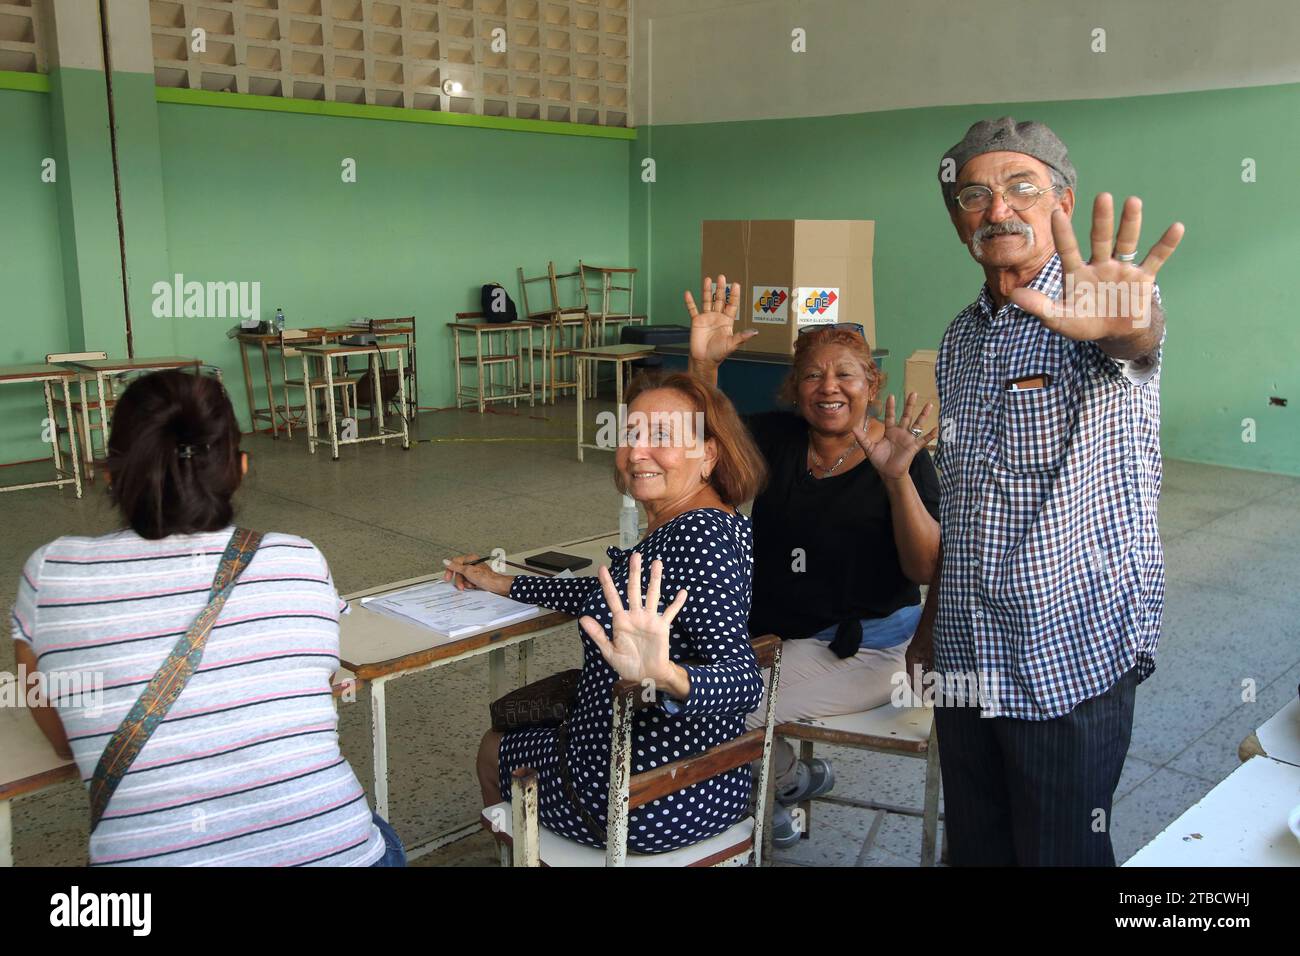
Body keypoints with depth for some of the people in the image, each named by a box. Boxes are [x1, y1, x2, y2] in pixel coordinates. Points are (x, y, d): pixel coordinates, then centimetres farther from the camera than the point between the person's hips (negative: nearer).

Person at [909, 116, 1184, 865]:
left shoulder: (1101, 310, -10)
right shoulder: (961, 338, 8)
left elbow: (1139, 338, -37)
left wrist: (1127, 322, -60)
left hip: (1073, 658, -5)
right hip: (966, 663, 6)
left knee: (1063, 853, 9)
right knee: (975, 850, 18)